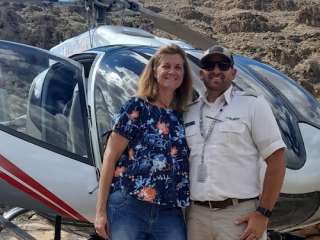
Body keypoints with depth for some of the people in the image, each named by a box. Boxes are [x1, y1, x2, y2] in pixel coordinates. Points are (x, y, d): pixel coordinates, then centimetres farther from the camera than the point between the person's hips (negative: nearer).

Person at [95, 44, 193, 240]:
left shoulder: (184, 117, 11)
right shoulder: (136, 107, -2)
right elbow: (111, 156, -4)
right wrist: (101, 209, -7)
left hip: (170, 213, 4)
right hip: (128, 206, -4)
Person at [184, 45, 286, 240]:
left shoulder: (253, 104, -1)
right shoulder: (190, 112, 11)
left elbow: (276, 161, -5)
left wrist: (263, 213, -11)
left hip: (240, 215, -4)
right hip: (197, 215, 4)